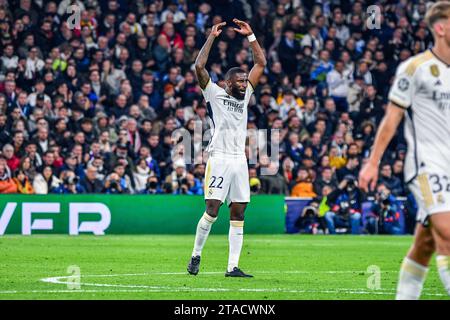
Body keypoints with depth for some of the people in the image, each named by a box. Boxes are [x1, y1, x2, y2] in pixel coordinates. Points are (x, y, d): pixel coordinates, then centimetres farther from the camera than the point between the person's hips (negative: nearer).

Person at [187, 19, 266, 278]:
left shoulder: (245, 96, 18)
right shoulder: (215, 94, 4)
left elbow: (261, 63, 21)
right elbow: (199, 67, -9)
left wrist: (250, 35, 16)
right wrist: (212, 37, -5)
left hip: (239, 160, 5)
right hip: (219, 158, -5)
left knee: (238, 215, 1)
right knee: (212, 211, -9)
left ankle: (233, 267, 2)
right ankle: (196, 255, 7)